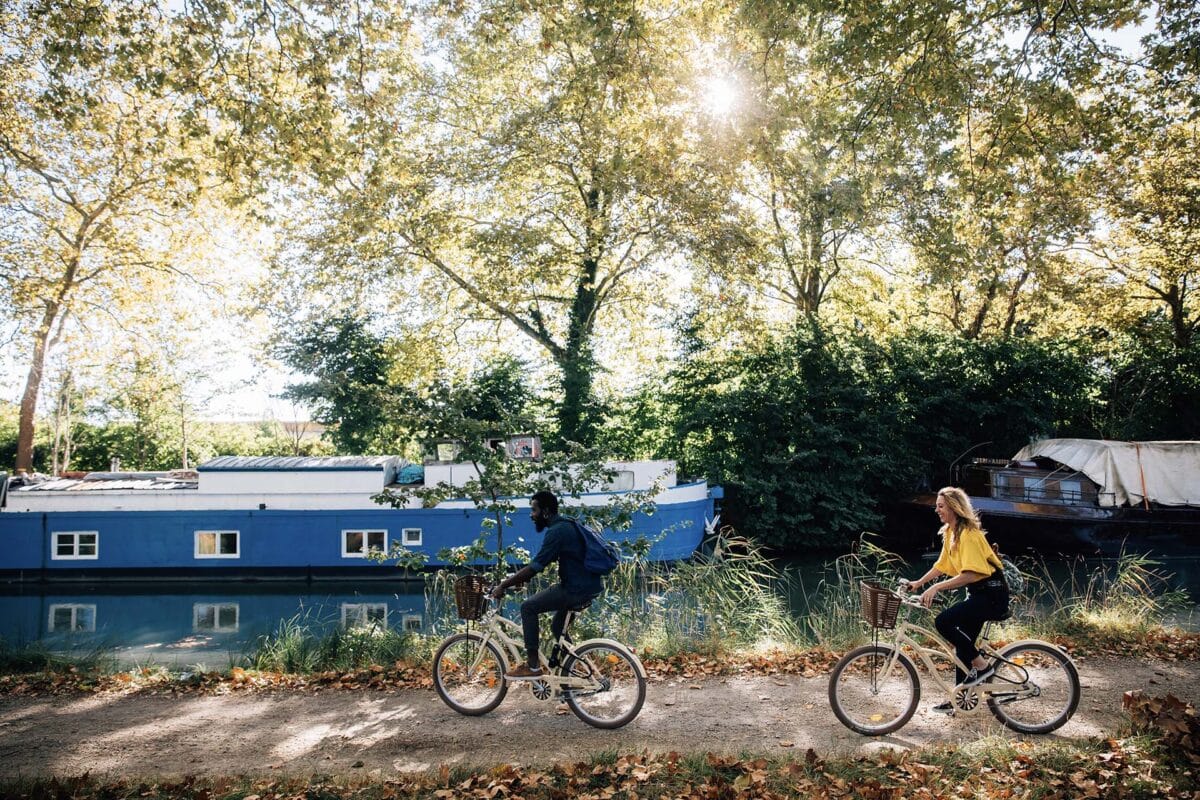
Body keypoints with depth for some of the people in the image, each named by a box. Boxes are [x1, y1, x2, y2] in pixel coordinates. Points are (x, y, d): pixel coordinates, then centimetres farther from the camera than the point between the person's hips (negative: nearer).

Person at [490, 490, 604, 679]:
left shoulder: (556, 531, -15)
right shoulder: (565, 526, 15)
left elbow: (535, 567, -20)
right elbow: (541, 563, 23)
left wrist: (503, 586, -12)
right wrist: (517, 578, 18)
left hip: (577, 589, -10)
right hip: (588, 586, 10)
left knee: (528, 607, -6)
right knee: (557, 627, 23)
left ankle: (532, 667, -2)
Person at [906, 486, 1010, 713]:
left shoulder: (968, 534, -21)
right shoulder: (950, 532, 9)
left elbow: (971, 574, -29)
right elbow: (942, 565, 16)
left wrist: (936, 588, -32)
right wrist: (918, 583, 8)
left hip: (992, 594, -10)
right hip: (978, 593, 10)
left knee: (943, 622, -23)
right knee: (962, 644, 11)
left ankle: (982, 665, -7)